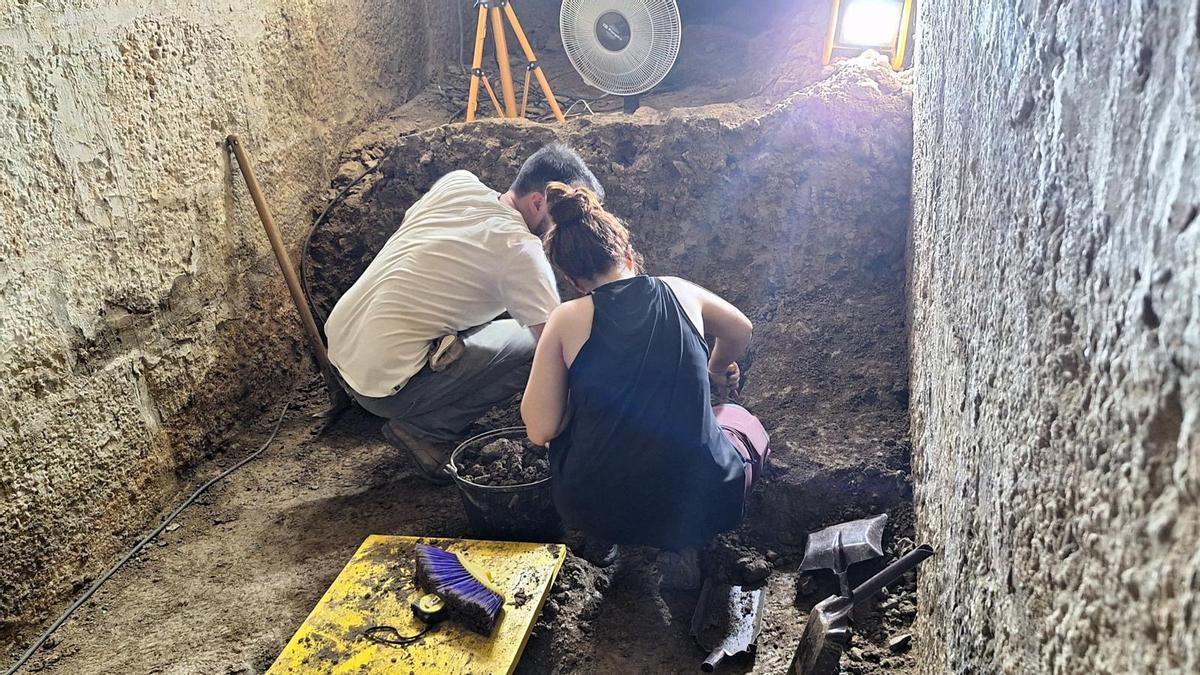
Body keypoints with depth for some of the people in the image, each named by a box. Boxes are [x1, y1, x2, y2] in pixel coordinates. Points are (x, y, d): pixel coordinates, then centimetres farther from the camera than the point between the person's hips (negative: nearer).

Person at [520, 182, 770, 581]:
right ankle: (681, 547, 20)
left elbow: (540, 430, -8)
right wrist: (714, 372, 45)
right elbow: (741, 332, 24)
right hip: (696, 504, 0)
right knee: (745, 423, 31)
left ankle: (608, 544, 20)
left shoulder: (567, 319, -5)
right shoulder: (680, 293, 2)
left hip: (594, 512, 1)